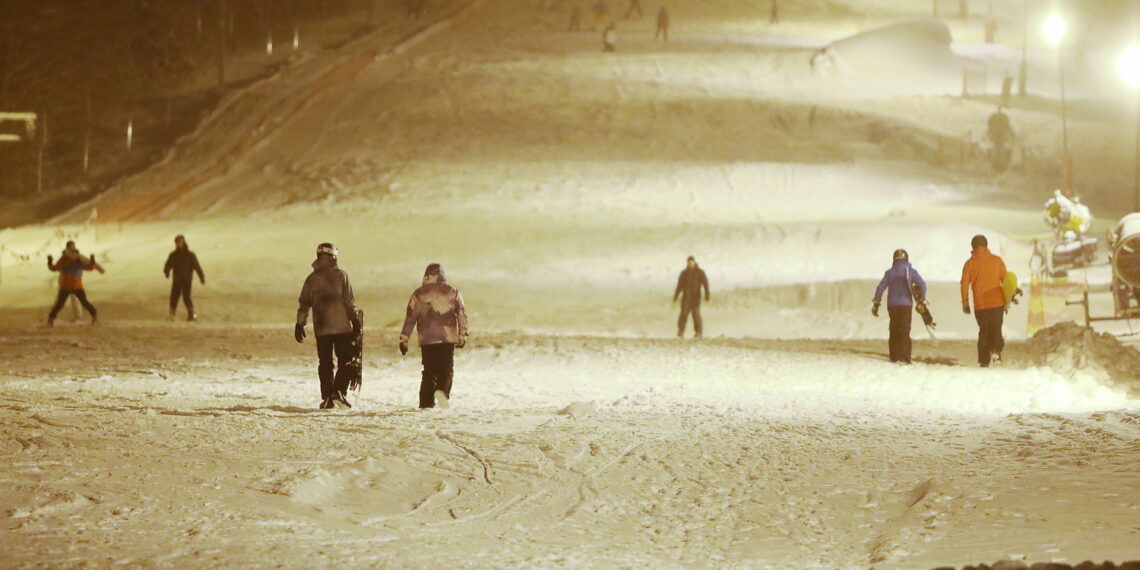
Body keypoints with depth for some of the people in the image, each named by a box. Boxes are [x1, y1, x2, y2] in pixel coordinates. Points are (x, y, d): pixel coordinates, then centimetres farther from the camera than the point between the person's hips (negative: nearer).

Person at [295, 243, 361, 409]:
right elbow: (349, 300, -6)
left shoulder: (311, 279, 6)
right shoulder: (340, 275, -3)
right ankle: (338, 392, -11)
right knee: (345, 361, 5)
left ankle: (327, 398, 3)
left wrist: (300, 325, 12)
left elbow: (304, 303, 7)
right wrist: (355, 320, -1)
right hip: (342, 326, -3)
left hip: (321, 328, 3)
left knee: (325, 363, 8)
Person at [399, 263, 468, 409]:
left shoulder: (419, 294, 3)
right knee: (446, 369, 4)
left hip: (426, 339, 1)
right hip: (448, 337, 0)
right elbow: (462, 314, 3)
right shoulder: (452, 292, 5)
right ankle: (442, 390, -23)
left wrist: (404, 339, 5)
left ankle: (426, 402, 3)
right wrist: (462, 336, 8)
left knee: (429, 371, 8)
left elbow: (410, 318, 2)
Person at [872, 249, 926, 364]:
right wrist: (922, 299, 0)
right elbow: (922, 284, -7)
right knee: (904, 331, -3)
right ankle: (904, 357, -12)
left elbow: (881, 287, 4)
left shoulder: (889, 272, 8)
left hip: (892, 305, 2)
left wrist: (876, 303, 7)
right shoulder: (910, 271, 2)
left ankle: (894, 356, 10)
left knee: (894, 330, 11)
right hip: (905, 304, -2)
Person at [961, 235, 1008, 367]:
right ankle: (996, 349, -18)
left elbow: (964, 284, 0)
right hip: (997, 301, 0)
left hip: (980, 304, 0)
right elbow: (1005, 281, 5)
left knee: (984, 331, 11)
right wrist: (1007, 301, 12)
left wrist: (965, 303, 9)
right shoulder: (997, 261, 3)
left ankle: (984, 360, 5)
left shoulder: (970, 263, 1)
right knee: (996, 329, 9)